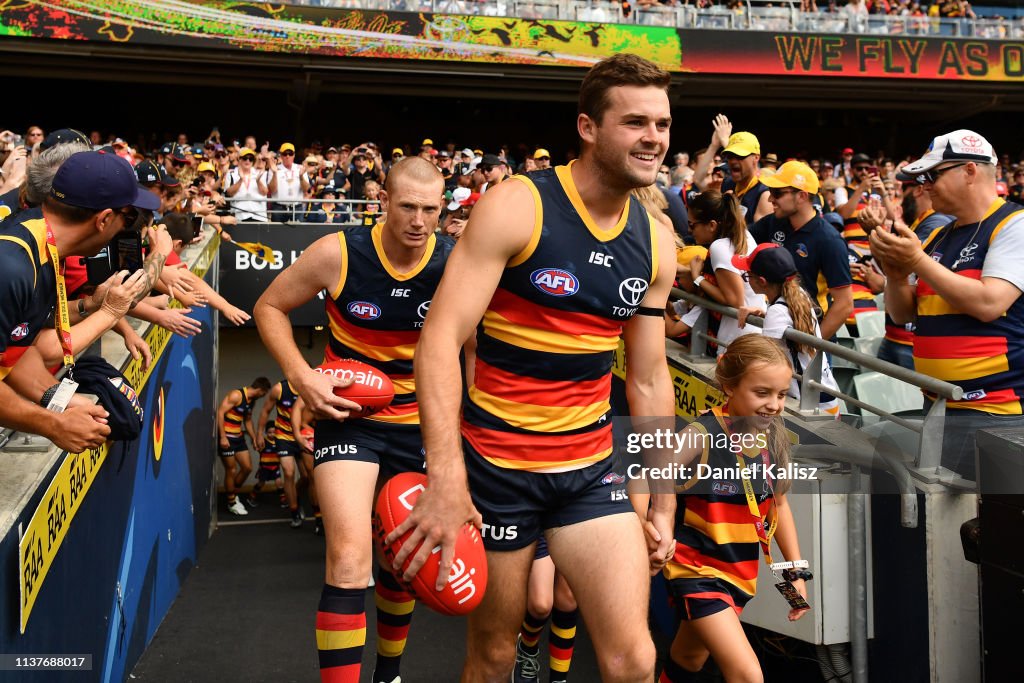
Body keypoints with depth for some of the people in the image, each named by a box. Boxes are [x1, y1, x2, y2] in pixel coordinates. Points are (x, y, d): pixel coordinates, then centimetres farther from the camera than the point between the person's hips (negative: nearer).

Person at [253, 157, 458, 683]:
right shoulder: (339, 254, -16)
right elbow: (270, 307, -2)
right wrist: (301, 377, -16)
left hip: (418, 423, 3)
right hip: (347, 416, -2)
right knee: (349, 559, -19)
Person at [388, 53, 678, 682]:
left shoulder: (656, 242, 3)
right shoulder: (516, 207, -14)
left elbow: (649, 379, 10)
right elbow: (441, 338, -20)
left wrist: (664, 505, 11)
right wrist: (445, 477, -30)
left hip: (592, 467, 4)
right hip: (497, 463, -4)